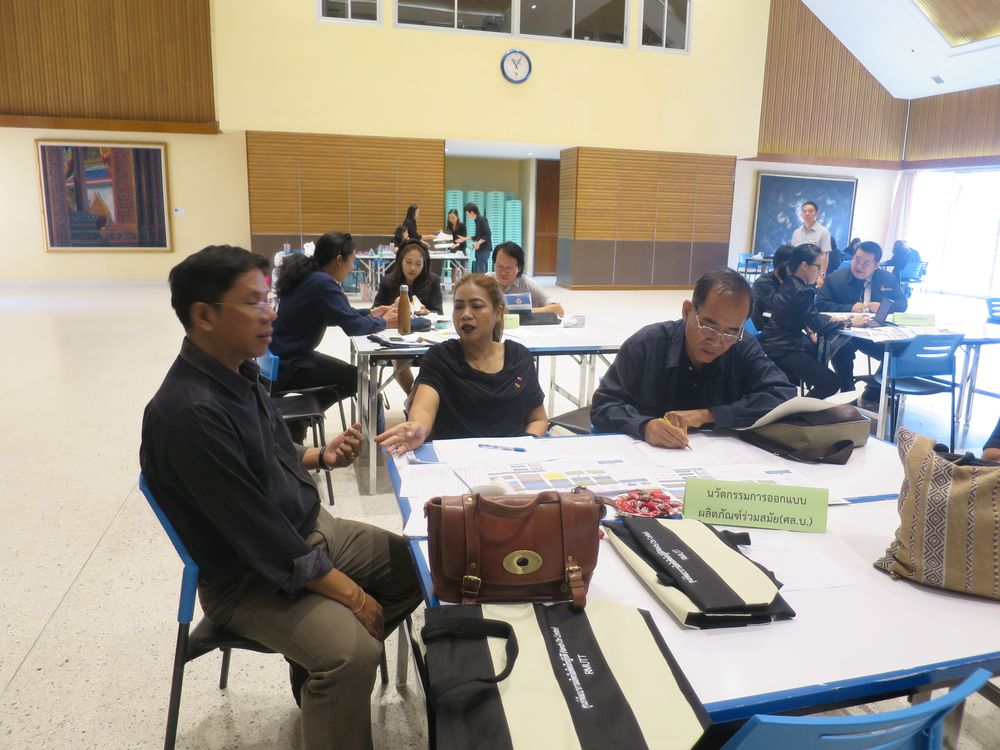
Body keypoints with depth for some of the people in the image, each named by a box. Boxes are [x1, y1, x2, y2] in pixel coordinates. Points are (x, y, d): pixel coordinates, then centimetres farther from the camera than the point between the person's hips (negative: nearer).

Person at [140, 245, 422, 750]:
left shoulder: (238, 371, 0)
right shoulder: (190, 412, -28)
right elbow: (259, 533, -27)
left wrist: (321, 457, -4)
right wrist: (350, 595, -20)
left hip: (311, 530, 9)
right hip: (249, 576, -9)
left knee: (419, 565, 10)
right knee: (353, 652, -29)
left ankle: (321, 666, 21)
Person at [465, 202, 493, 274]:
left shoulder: (482, 219, -12)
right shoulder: (477, 220, 15)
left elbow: (488, 234, -19)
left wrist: (478, 243, -22)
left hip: (484, 249, -10)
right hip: (480, 249, 10)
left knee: (480, 271, -12)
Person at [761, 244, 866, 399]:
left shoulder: (789, 283, 10)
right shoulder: (801, 291, -20)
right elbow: (818, 326, -18)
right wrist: (849, 322, -6)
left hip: (781, 342, 10)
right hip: (784, 349, -10)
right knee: (832, 383, -8)